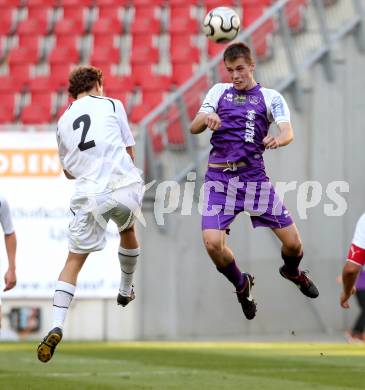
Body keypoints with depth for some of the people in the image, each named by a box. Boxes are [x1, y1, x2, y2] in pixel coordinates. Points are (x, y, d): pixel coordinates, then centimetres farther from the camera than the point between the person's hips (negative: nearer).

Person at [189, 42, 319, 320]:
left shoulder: (271, 97, 7)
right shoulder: (219, 92, 12)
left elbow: (288, 132, -9)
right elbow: (194, 128, 4)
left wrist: (277, 139, -34)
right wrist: (206, 118, -20)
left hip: (253, 175, 0)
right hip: (219, 177, 0)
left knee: (292, 242, -2)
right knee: (213, 243, -19)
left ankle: (292, 271, 36)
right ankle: (241, 284, 13)